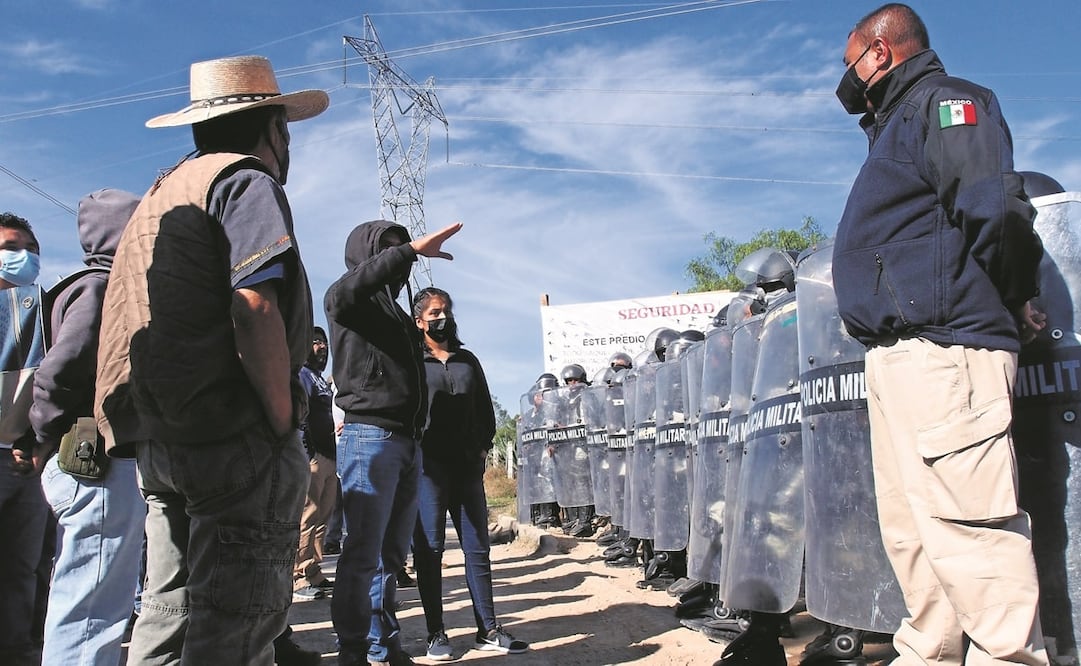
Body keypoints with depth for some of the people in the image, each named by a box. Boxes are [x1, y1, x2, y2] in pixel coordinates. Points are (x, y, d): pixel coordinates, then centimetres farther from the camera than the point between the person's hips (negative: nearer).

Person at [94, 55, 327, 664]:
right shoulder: (248, 180, -4)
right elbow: (255, 309, -18)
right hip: (237, 439, -9)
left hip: (157, 441, 9)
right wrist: (285, 422, -13)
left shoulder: (160, 195, 23)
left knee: (168, 617, 14)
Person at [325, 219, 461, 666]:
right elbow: (344, 291, -24)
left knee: (392, 553, 10)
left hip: (407, 443, 8)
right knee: (363, 553, -7)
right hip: (370, 436, -8)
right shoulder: (350, 303, 2)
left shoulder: (397, 314, 25)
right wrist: (411, 249, -22)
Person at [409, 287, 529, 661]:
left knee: (478, 547, 5)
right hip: (427, 466, -4)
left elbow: (485, 409, 20)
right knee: (429, 549, -1)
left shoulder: (468, 360, 19)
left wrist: (484, 446, 9)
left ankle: (488, 630, 10)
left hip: (468, 466, 4)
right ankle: (436, 633, 7)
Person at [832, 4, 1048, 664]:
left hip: (941, 348, -10)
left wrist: (1007, 301, -5)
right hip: (897, 354, 10)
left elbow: (995, 205, -17)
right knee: (911, 528, 12)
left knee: (965, 522, -11)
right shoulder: (898, 124, 28)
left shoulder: (944, 100, -2)